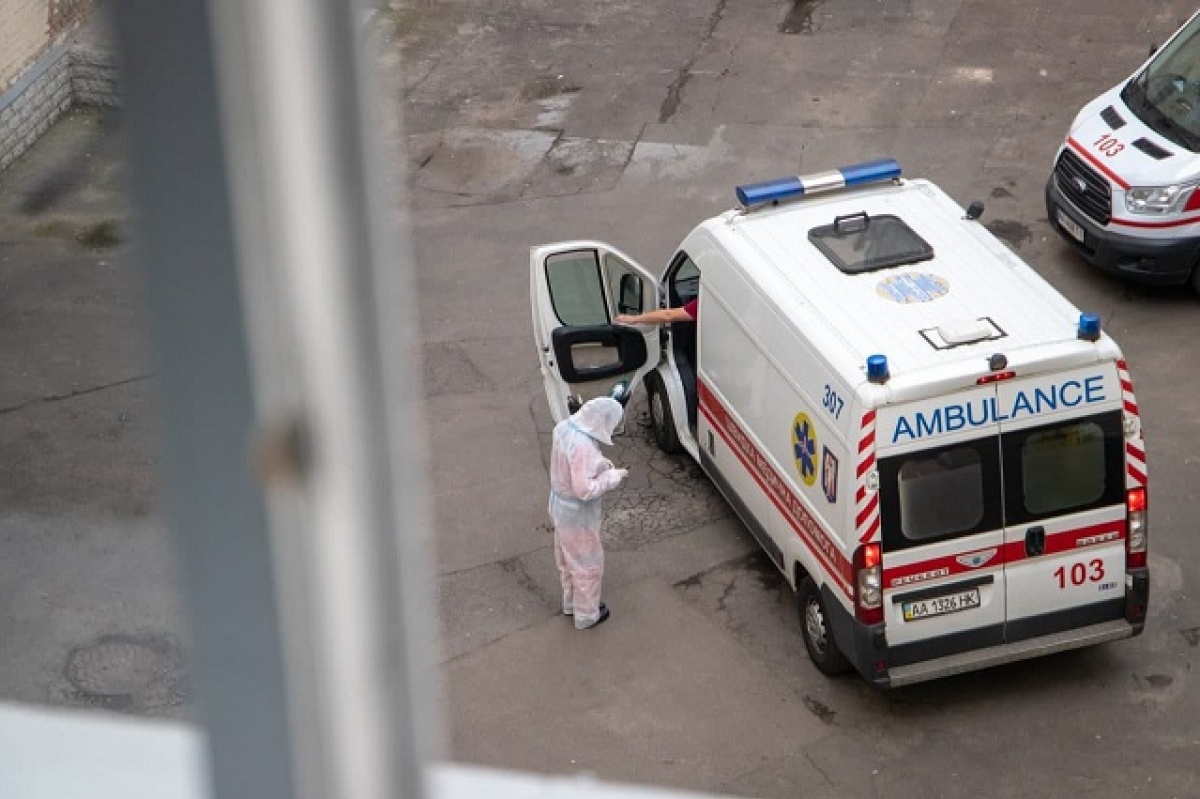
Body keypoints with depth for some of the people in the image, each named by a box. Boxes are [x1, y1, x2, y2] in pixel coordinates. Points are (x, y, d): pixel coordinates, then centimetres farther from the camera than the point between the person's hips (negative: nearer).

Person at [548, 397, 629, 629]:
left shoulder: (564, 427, -7)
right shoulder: (583, 446, -35)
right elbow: (584, 490, -32)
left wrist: (599, 463, 0)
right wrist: (612, 477, -20)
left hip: (559, 506, 9)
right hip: (578, 515, -9)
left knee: (568, 559, 28)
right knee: (588, 565, 13)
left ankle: (571, 602, 48)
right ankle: (586, 615, 30)